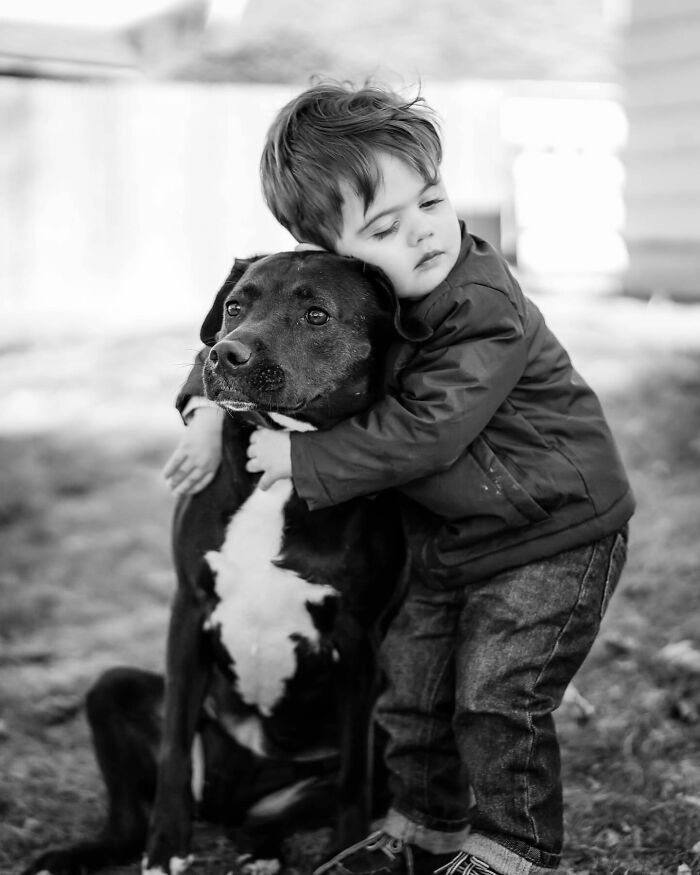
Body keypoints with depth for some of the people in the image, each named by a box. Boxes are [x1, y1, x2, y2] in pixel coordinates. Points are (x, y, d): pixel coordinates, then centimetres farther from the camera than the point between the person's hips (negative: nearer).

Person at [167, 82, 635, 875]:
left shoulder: (487, 313, -29)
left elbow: (420, 431, -32)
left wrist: (303, 459, -25)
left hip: (553, 534, -7)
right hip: (447, 539, 8)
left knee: (498, 700, -7)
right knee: (411, 687, 14)